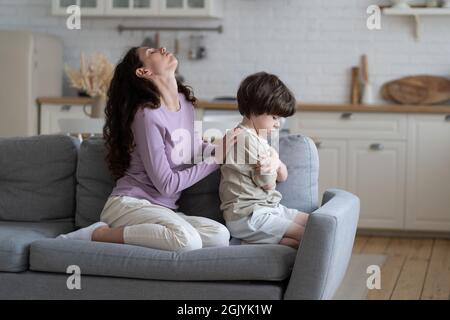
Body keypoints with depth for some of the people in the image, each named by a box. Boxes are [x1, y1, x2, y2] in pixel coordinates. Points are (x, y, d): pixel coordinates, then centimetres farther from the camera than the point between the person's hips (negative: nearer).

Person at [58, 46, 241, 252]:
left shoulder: (185, 101, 11)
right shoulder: (148, 114, -14)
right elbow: (166, 185, -13)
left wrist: (216, 147, 11)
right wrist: (217, 157, -7)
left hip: (162, 210, 7)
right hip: (129, 203, -7)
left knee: (220, 236, -22)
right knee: (187, 240, -36)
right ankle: (98, 233, -16)